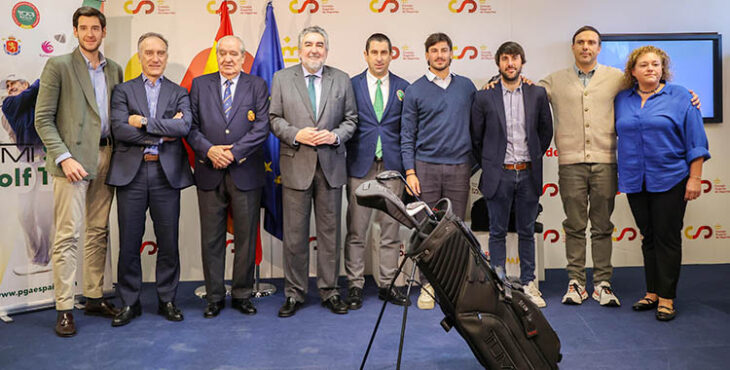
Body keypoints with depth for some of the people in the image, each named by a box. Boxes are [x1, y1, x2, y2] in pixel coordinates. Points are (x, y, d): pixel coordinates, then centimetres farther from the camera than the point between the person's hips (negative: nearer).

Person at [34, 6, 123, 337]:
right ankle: (64, 308, 2)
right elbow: (43, 119, -5)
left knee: (98, 232, 10)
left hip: (105, 158, 5)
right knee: (67, 235, -5)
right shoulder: (58, 66, 0)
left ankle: (94, 297, 20)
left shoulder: (114, 70, 14)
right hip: (73, 158, -5)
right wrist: (64, 157, -15)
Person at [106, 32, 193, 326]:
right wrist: (163, 133, -10)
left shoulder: (179, 93, 11)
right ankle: (129, 302, 19)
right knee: (129, 243, 5)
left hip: (166, 174, 1)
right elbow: (119, 129, -7)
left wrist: (144, 122, -11)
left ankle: (167, 300, 19)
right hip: (131, 173, 0)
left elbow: (184, 126, -9)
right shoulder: (123, 91, 9)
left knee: (168, 242, 5)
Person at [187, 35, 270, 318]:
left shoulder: (257, 86, 6)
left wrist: (233, 152, -13)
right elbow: (191, 126, 5)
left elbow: (261, 127, -4)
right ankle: (214, 297, 18)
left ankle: (242, 294, 19)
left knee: (246, 237, 5)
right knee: (211, 239, 6)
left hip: (246, 173, -1)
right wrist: (209, 150, -12)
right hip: (210, 173, 1)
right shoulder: (200, 85, 11)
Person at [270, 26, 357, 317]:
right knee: (295, 234, 4)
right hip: (296, 165, -1)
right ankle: (294, 293, 17)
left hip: (331, 165, 1)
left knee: (330, 231, 7)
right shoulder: (281, 78, 6)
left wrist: (336, 135, -10)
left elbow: (351, 118, 10)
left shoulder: (342, 80, 9)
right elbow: (274, 118, 4)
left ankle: (329, 291, 20)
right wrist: (296, 134, -13)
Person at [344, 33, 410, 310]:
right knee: (356, 230, 3)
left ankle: (387, 285, 18)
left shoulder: (404, 88, 9)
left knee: (391, 229, 6)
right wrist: (347, 157, -1)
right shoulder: (351, 85, 5)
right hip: (360, 166, -1)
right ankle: (355, 285, 14)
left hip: (392, 166, 2)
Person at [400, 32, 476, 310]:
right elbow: (407, 135, 2)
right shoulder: (415, 90, 4)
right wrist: (410, 172, -4)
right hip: (426, 166, -2)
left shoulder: (466, 87, 11)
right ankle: (428, 285, 11)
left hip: (459, 166, 2)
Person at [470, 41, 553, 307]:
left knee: (527, 232, 11)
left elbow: (546, 132, 12)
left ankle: (528, 284, 22)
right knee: (498, 233, 6)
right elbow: (476, 138, 5)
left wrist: (534, 158, 10)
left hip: (528, 174, 2)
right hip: (499, 175, -1)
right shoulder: (484, 97, -1)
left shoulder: (538, 94, 4)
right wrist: (489, 164, 7)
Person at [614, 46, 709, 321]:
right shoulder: (622, 100, 9)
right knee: (648, 238, 10)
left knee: (667, 238, -1)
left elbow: (695, 140, -3)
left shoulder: (679, 96, 0)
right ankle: (652, 293, 19)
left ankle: (666, 298, 8)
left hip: (670, 180, -3)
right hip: (635, 182, 3)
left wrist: (695, 178, -7)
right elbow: (619, 133, 17)